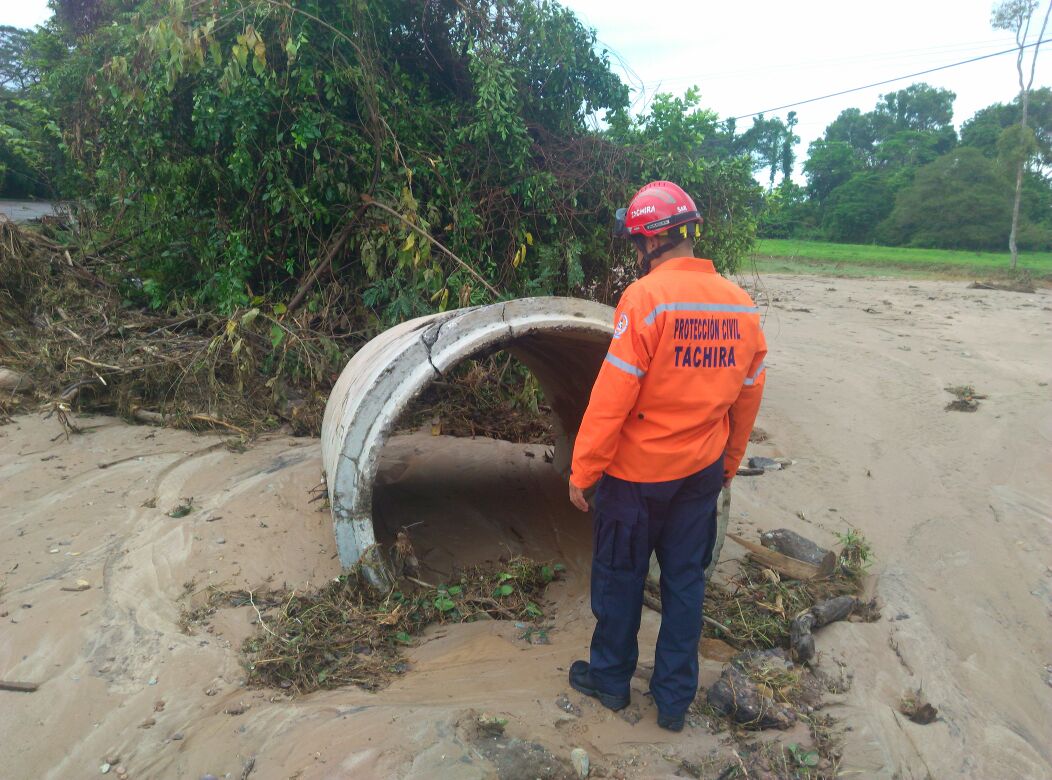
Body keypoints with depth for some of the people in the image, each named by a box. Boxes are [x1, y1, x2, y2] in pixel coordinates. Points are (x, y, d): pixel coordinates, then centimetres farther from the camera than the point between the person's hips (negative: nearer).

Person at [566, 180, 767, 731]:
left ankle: (610, 679, 34)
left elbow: (612, 396, -21)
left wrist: (582, 470, -11)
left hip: (637, 470, -5)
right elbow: (748, 396, 8)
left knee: (620, 577, 14)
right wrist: (729, 464, 20)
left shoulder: (646, 297, -20)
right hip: (702, 472, 6)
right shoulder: (741, 304, -1)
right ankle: (675, 699, 29)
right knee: (685, 579, 17)